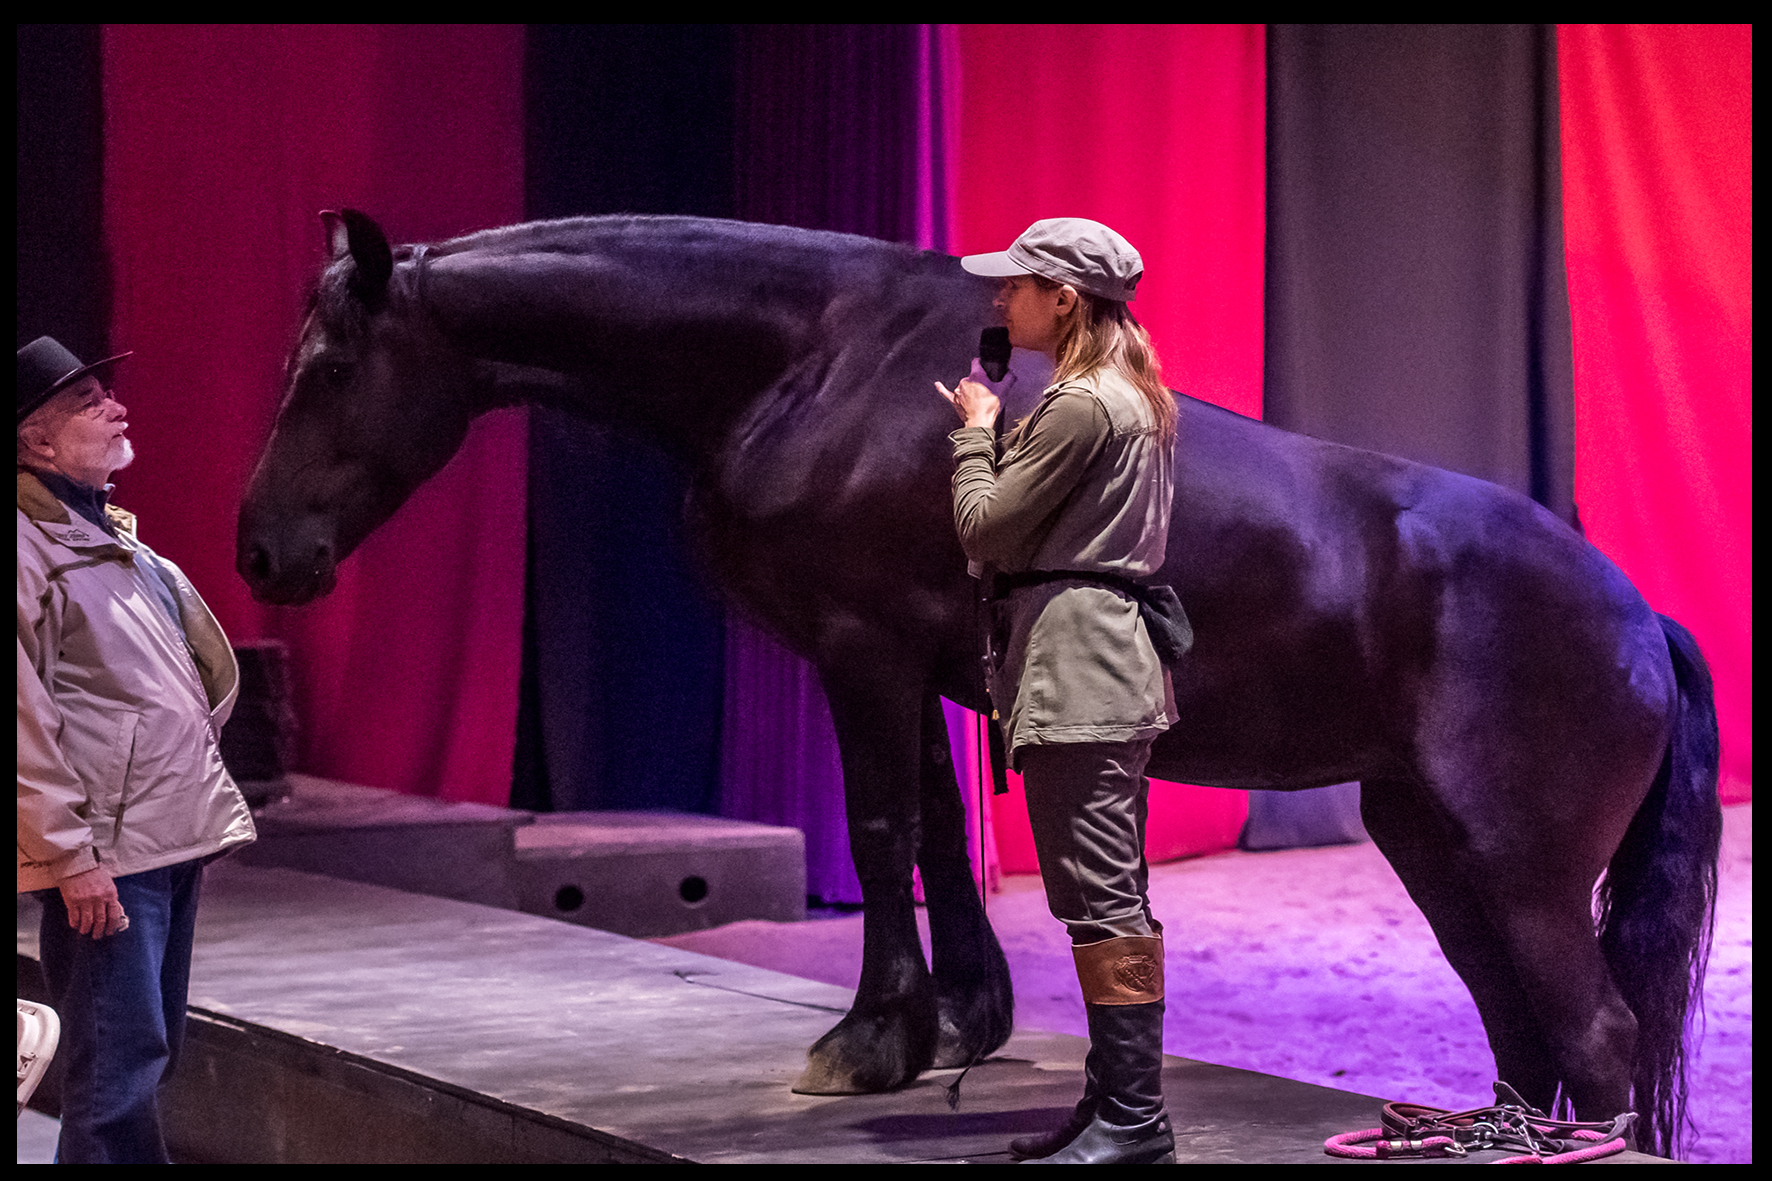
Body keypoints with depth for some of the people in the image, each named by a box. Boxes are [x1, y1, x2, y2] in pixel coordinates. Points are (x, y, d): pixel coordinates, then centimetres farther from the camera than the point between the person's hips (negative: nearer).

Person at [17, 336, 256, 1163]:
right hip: (105, 856, -10)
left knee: (151, 1056, 15)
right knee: (121, 1064, -11)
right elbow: (25, 719, -18)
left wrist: (201, 795, 21)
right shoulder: (30, 545, -12)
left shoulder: (110, 536, 18)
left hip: (172, 836, 10)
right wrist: (72, 852, -20)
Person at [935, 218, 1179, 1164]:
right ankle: (1120, 1102, 18)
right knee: (1114, 897, 12)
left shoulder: (1079, 406, -15)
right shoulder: (1132, 396, 17)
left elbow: (984, 528, -13)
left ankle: (1132, 1119, -9)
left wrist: (975, 429, 2)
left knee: (1099, 897, -10)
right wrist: (992, 432, 17)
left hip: (1074, 669, -11)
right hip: (1113, 663, 11)